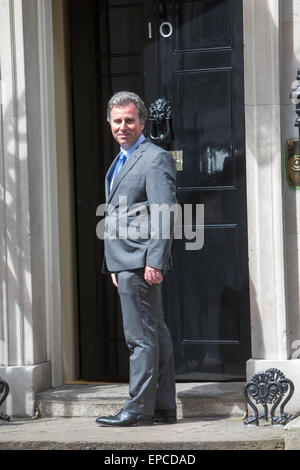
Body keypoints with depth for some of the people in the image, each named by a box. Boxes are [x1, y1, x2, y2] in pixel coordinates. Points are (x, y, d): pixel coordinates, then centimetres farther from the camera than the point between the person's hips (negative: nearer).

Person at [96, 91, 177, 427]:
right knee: (155, 334, 11)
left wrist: (154, 261, -22)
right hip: (124, 262, 10)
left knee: (141, 336, -8)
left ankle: (139, 408, -5)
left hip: (140, 263, -10)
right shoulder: (120, 162, 21)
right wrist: (115, 266, 21)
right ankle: (164, 407, 16)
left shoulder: (155, 159, -9)